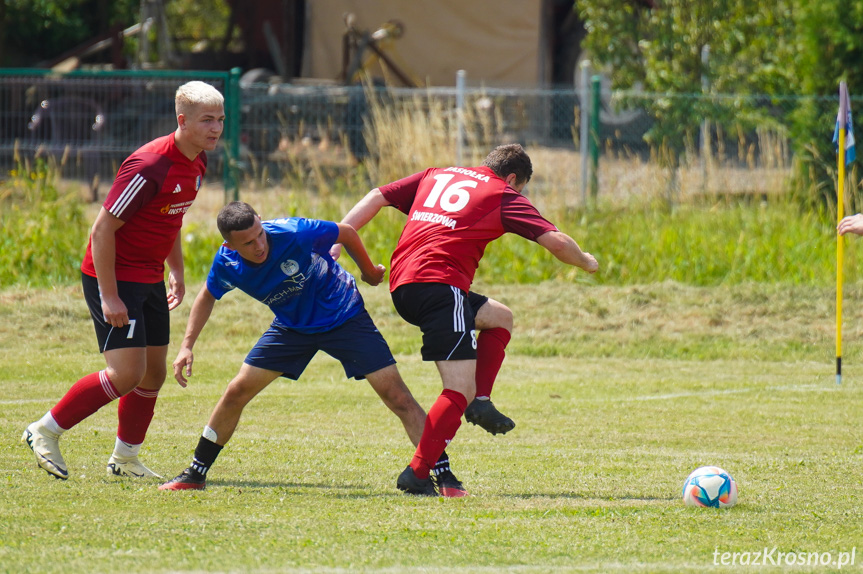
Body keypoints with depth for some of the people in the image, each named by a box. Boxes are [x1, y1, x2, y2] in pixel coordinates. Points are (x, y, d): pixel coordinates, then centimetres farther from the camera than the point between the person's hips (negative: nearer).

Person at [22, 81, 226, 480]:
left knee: (154, 373, 10)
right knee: (127, 373, -15)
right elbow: (103, 228, -24)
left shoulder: (196, 162, 4)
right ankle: (45, 432, -1)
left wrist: (177, 272, 19)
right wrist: (109, 297, -24)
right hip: (113, 277, -9)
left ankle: (125, 458, 26)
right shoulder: (149, 167, -25)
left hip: (150, 279, 9)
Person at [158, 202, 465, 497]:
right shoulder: (227, 263, -19)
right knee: (237, 391, -2)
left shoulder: (295, 233, -33)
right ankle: (195, 474, 16)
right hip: (292, 326, 4)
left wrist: (369, 271, 4)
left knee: (397, 396, -13)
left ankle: (445, 478, -9)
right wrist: (187, 346, -2)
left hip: (344, 315, -4)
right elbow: (207, 296, 5)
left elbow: (347, 234, -13)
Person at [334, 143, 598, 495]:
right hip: (439, 284, -8)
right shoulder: (503, 195, 9)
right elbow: (556, 242, 3)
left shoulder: (435, 176, 25)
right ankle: (417, 474, -21)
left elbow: (376, 198, 19)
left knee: (500, 318, 27)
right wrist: (586, 263, 22)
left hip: (402, 286, 8)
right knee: (460, 390, -10)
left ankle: (480, 401, 12)